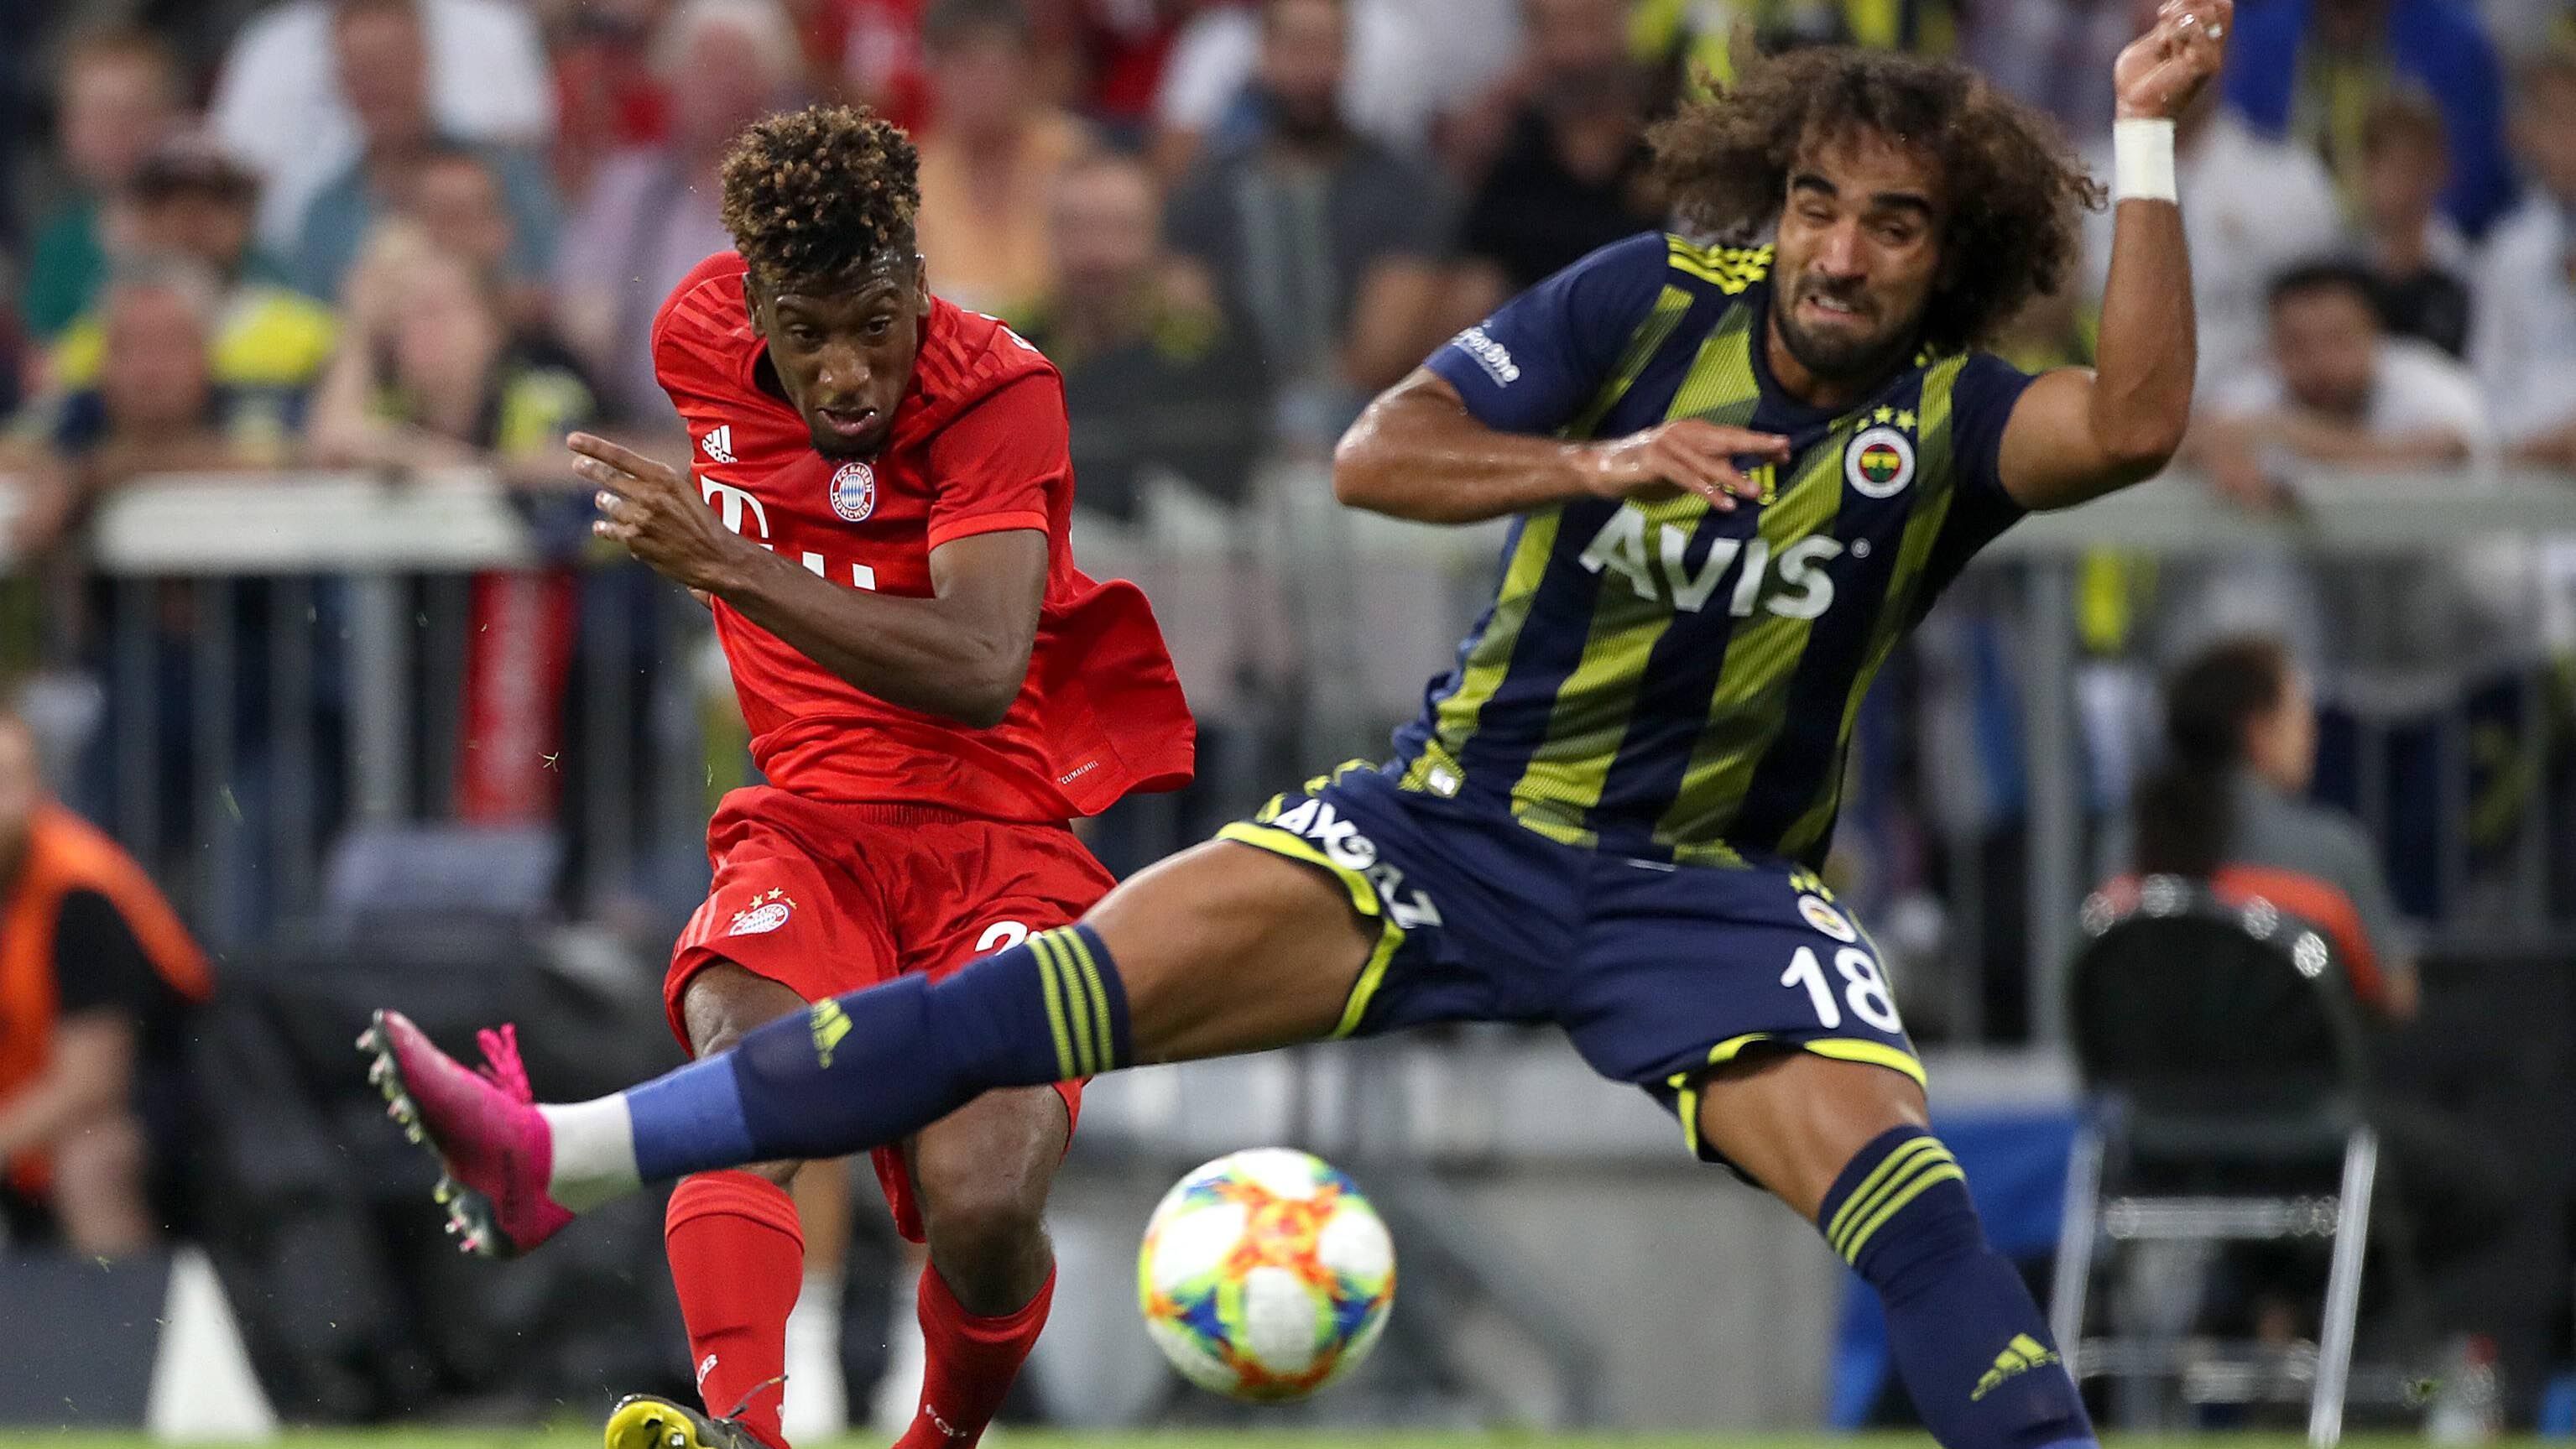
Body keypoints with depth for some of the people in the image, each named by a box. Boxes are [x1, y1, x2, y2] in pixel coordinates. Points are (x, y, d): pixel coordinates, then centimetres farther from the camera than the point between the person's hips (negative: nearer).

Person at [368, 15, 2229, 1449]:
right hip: (1458, 817, 1)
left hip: (1709, 885, -1)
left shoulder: (1944, 416, -8)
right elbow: (1377, 456, -8)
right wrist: (1599, 464, -24)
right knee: (1067, 982, -13)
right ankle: (556, 1161, -14)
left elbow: (2131, 428, -29)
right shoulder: (1660, 303, -4)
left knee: (1884, 1163, -29)